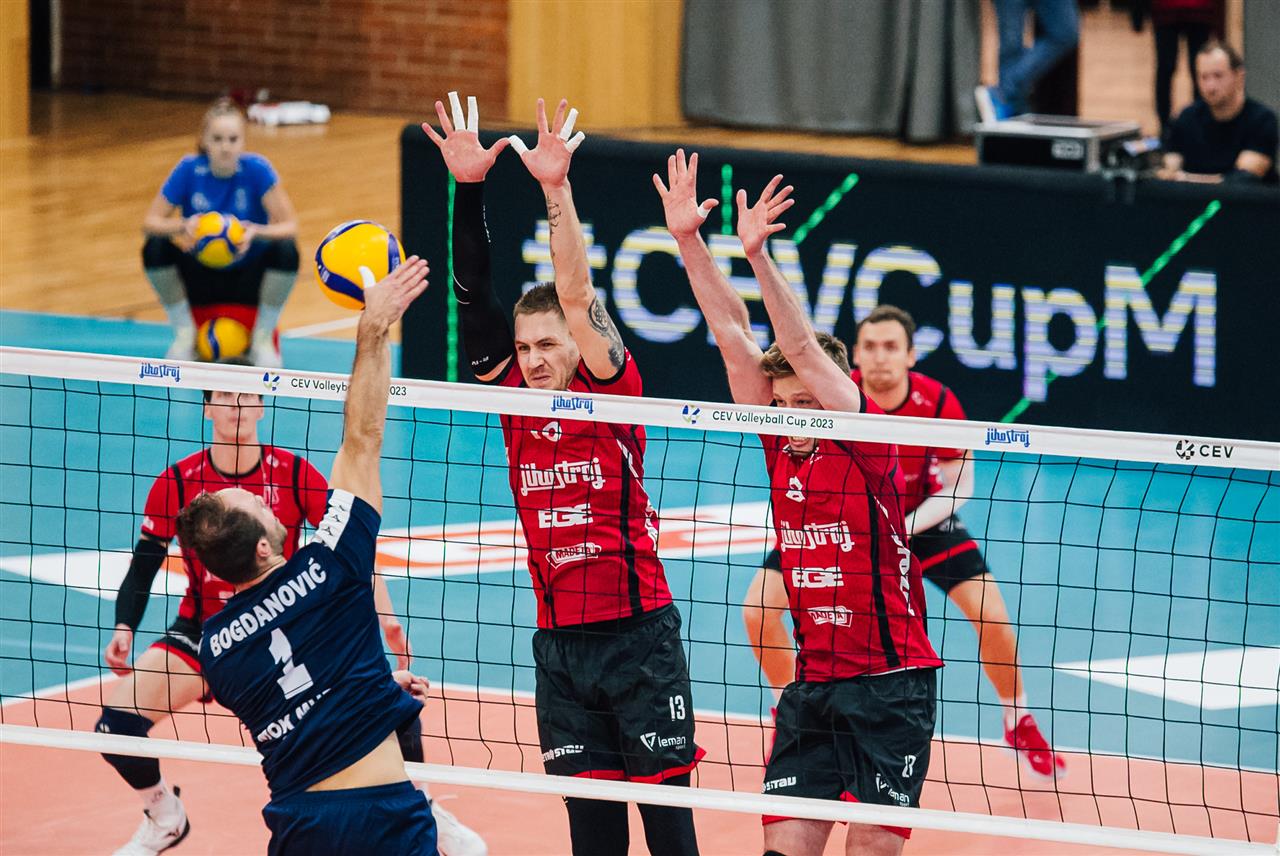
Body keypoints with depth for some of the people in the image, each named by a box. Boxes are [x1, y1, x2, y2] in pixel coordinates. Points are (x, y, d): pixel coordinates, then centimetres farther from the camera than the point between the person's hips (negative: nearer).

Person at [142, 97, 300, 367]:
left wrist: (256, 231, -39)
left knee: (286, 251, -31)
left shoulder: (256, 169, -15)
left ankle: (263, 339, -9)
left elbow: (289, 226, -17)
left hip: (248, 276, -1)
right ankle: (184, 334, -5)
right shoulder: (189, 170, -11)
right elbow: (150, 222, -12)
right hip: (202, 277, 1)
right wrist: (183, 226, -34)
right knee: (155, 248, -26)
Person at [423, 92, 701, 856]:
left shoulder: (610, 392, -5)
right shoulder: (514, 396, 6)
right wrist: (470, 188, -9)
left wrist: (557, 187, -25)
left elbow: (576, 294, -17)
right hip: (560, 640, 4)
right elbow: (475, 293, 0)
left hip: (639, 631, -4)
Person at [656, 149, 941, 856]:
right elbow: (733, 335, 2)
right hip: (812, 684, 5)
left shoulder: (867, 445, -7)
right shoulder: (781, 447, 6)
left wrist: (758, 255, -26)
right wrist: (688, 240, -2)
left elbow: (803, 348, -19)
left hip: (890, 684, -5)